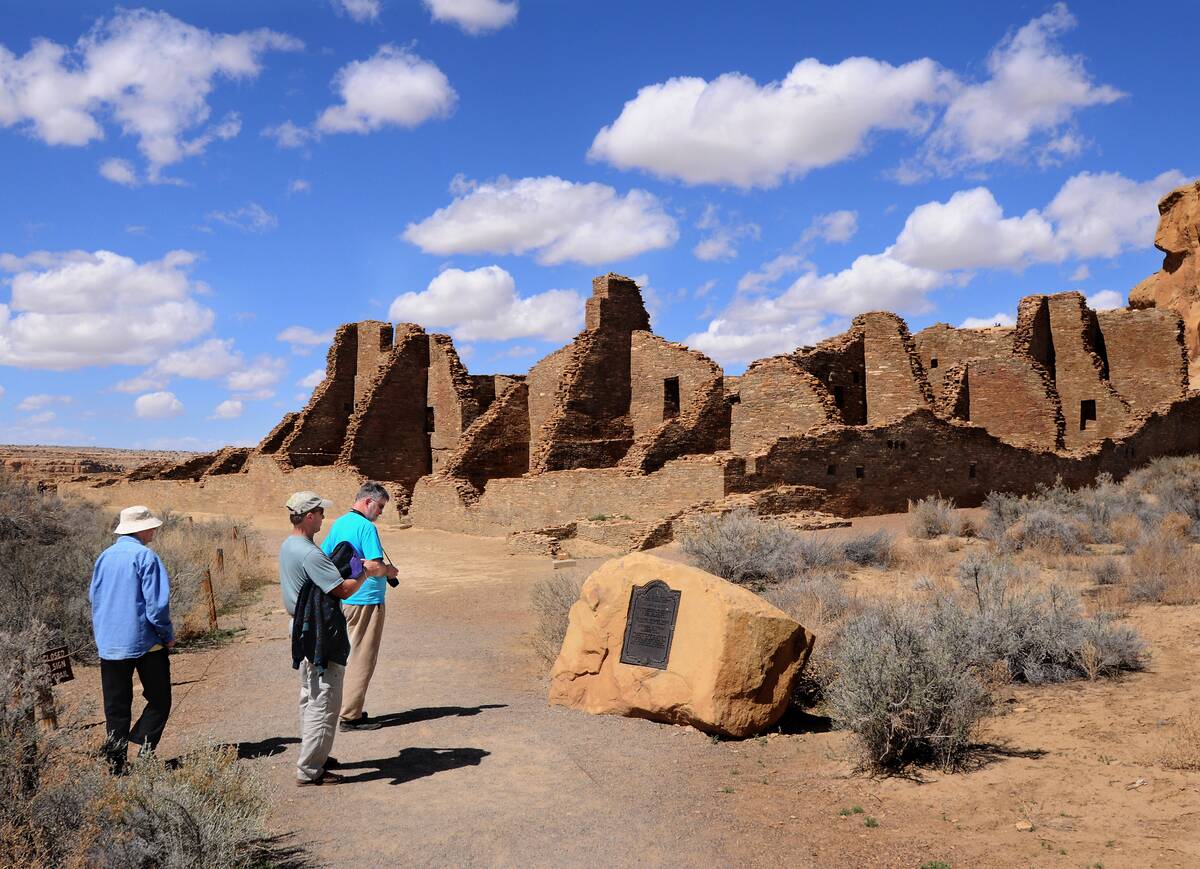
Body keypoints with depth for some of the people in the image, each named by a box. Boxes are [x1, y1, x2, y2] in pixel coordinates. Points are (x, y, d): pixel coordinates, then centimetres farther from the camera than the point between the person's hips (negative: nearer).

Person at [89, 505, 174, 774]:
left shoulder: (104, 557, 7)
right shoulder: (146, 557, -13)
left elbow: (93, 596, 16)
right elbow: (157, 604, -15)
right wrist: (168, 636, -2)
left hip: (108, 643, 6)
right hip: (145, 641, -6)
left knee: (116, 706, 11)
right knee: (159, 700, 7)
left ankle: (116, 761, 10)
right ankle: (144, 748, -5)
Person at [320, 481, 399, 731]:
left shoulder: (338, 524, 11)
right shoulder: (366, 527, -17)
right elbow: (374, 567, -24)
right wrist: (389, 570, -4)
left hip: (343, 600, 9)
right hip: (366, 600, -9)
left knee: (350, 656, 17)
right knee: (361, 659, -1)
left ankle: (350, 709, 24)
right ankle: (350, 716, 3)